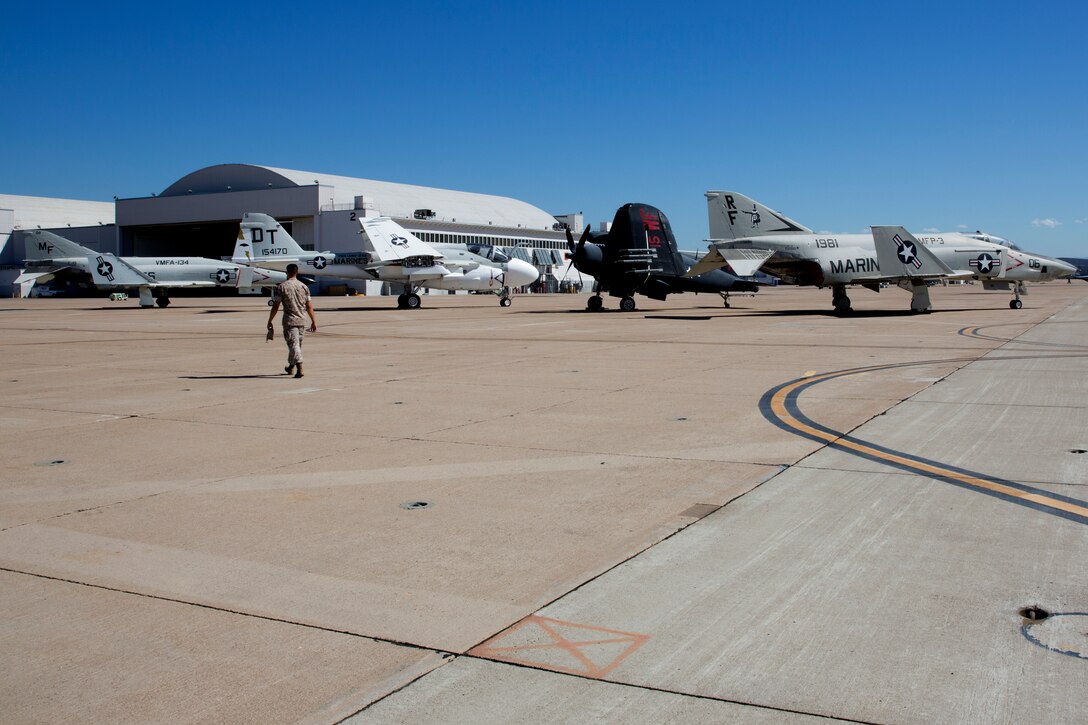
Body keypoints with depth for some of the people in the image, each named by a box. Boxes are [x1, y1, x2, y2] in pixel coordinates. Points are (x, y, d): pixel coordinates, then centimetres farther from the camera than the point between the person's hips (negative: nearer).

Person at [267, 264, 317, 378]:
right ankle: (291, 366, 32)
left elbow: (275, 306, -6)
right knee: (297, 344, 17)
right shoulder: (304, 287, 5)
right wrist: (314, 321, 12)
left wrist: (270, 321, 2)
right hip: (302, 321, 4)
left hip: (289, 320, -4)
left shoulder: (282, 287, -5)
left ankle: (299, 367, -22)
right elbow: (309, 306, 5)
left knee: (293, 344, -7)